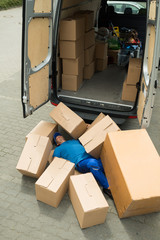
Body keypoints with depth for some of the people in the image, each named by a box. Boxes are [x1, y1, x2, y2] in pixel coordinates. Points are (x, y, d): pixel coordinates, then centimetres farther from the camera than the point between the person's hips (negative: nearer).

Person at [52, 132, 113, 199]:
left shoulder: (74, 141, 35)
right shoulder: (58, 149, 21)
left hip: (92, 158, 6)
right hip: (80, 162, -6)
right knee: (93, 163, -37)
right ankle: (107, 187, -27)